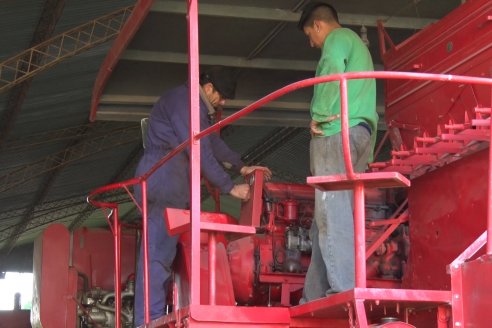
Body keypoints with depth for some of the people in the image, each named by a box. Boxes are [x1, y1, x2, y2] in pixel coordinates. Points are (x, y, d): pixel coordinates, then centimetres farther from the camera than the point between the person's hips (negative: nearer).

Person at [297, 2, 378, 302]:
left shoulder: (338, 38, 6)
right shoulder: (358, 46, 33)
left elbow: (332, 73, -14)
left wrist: (318, 116, -9)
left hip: (339, 130, -9)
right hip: (362, 132, 9)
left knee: (332, 212, -17)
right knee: (335, 214, 4)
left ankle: (345, 292, -27)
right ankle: (316, 298, 2)